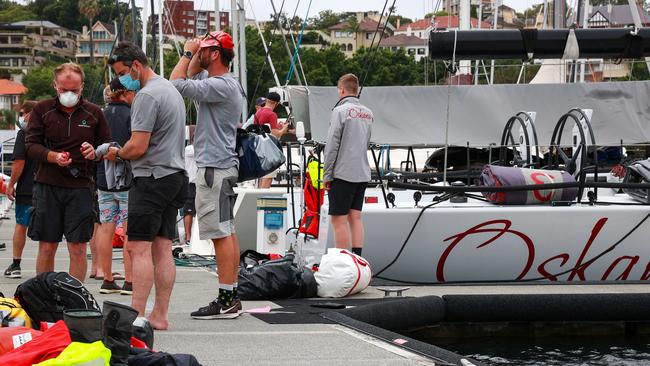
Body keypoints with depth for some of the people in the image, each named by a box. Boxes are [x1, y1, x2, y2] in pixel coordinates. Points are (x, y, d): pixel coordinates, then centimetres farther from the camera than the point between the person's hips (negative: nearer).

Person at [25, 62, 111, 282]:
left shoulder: (94, 113, 9)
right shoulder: (42, 110, 7)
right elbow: (31, 145, 2)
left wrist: (94, 153, -10)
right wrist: (53, 157, -17)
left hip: (81, 186, 0)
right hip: (47, 185, 0)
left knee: (78, 249, -3)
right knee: (47, 247, 3)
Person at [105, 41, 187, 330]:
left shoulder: (147, 95, -13)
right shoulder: (171, 90, 19)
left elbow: (138, 147, -18)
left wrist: (117, 153, 0)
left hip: (152, 178, -10)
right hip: (175, 176, 10)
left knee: (139, 248, -10)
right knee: (163, 249, 7)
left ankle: (136, 314, -13)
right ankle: (160, 315, 7)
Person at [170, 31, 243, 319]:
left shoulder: (221, 86, -17)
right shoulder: (220, 82, 15)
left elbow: (177, 83, -22)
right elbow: (191, 76, 34)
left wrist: (188, 52, -8)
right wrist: (194, 56, 17)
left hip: (215, 169, -11)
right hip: (222, 166, 11)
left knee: (221, 234, -10)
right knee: (227, 233, 11)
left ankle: (226, 300, -10)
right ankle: (232, 297, 16)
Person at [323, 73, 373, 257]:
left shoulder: (340, 111, -10)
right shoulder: (368, 113, 12)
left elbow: (332, 145, -11)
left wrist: (327, 175, -6)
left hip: (342, 173, -7)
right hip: (362, 173, 7)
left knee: (339, 220, -4)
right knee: (355, 217, 10)